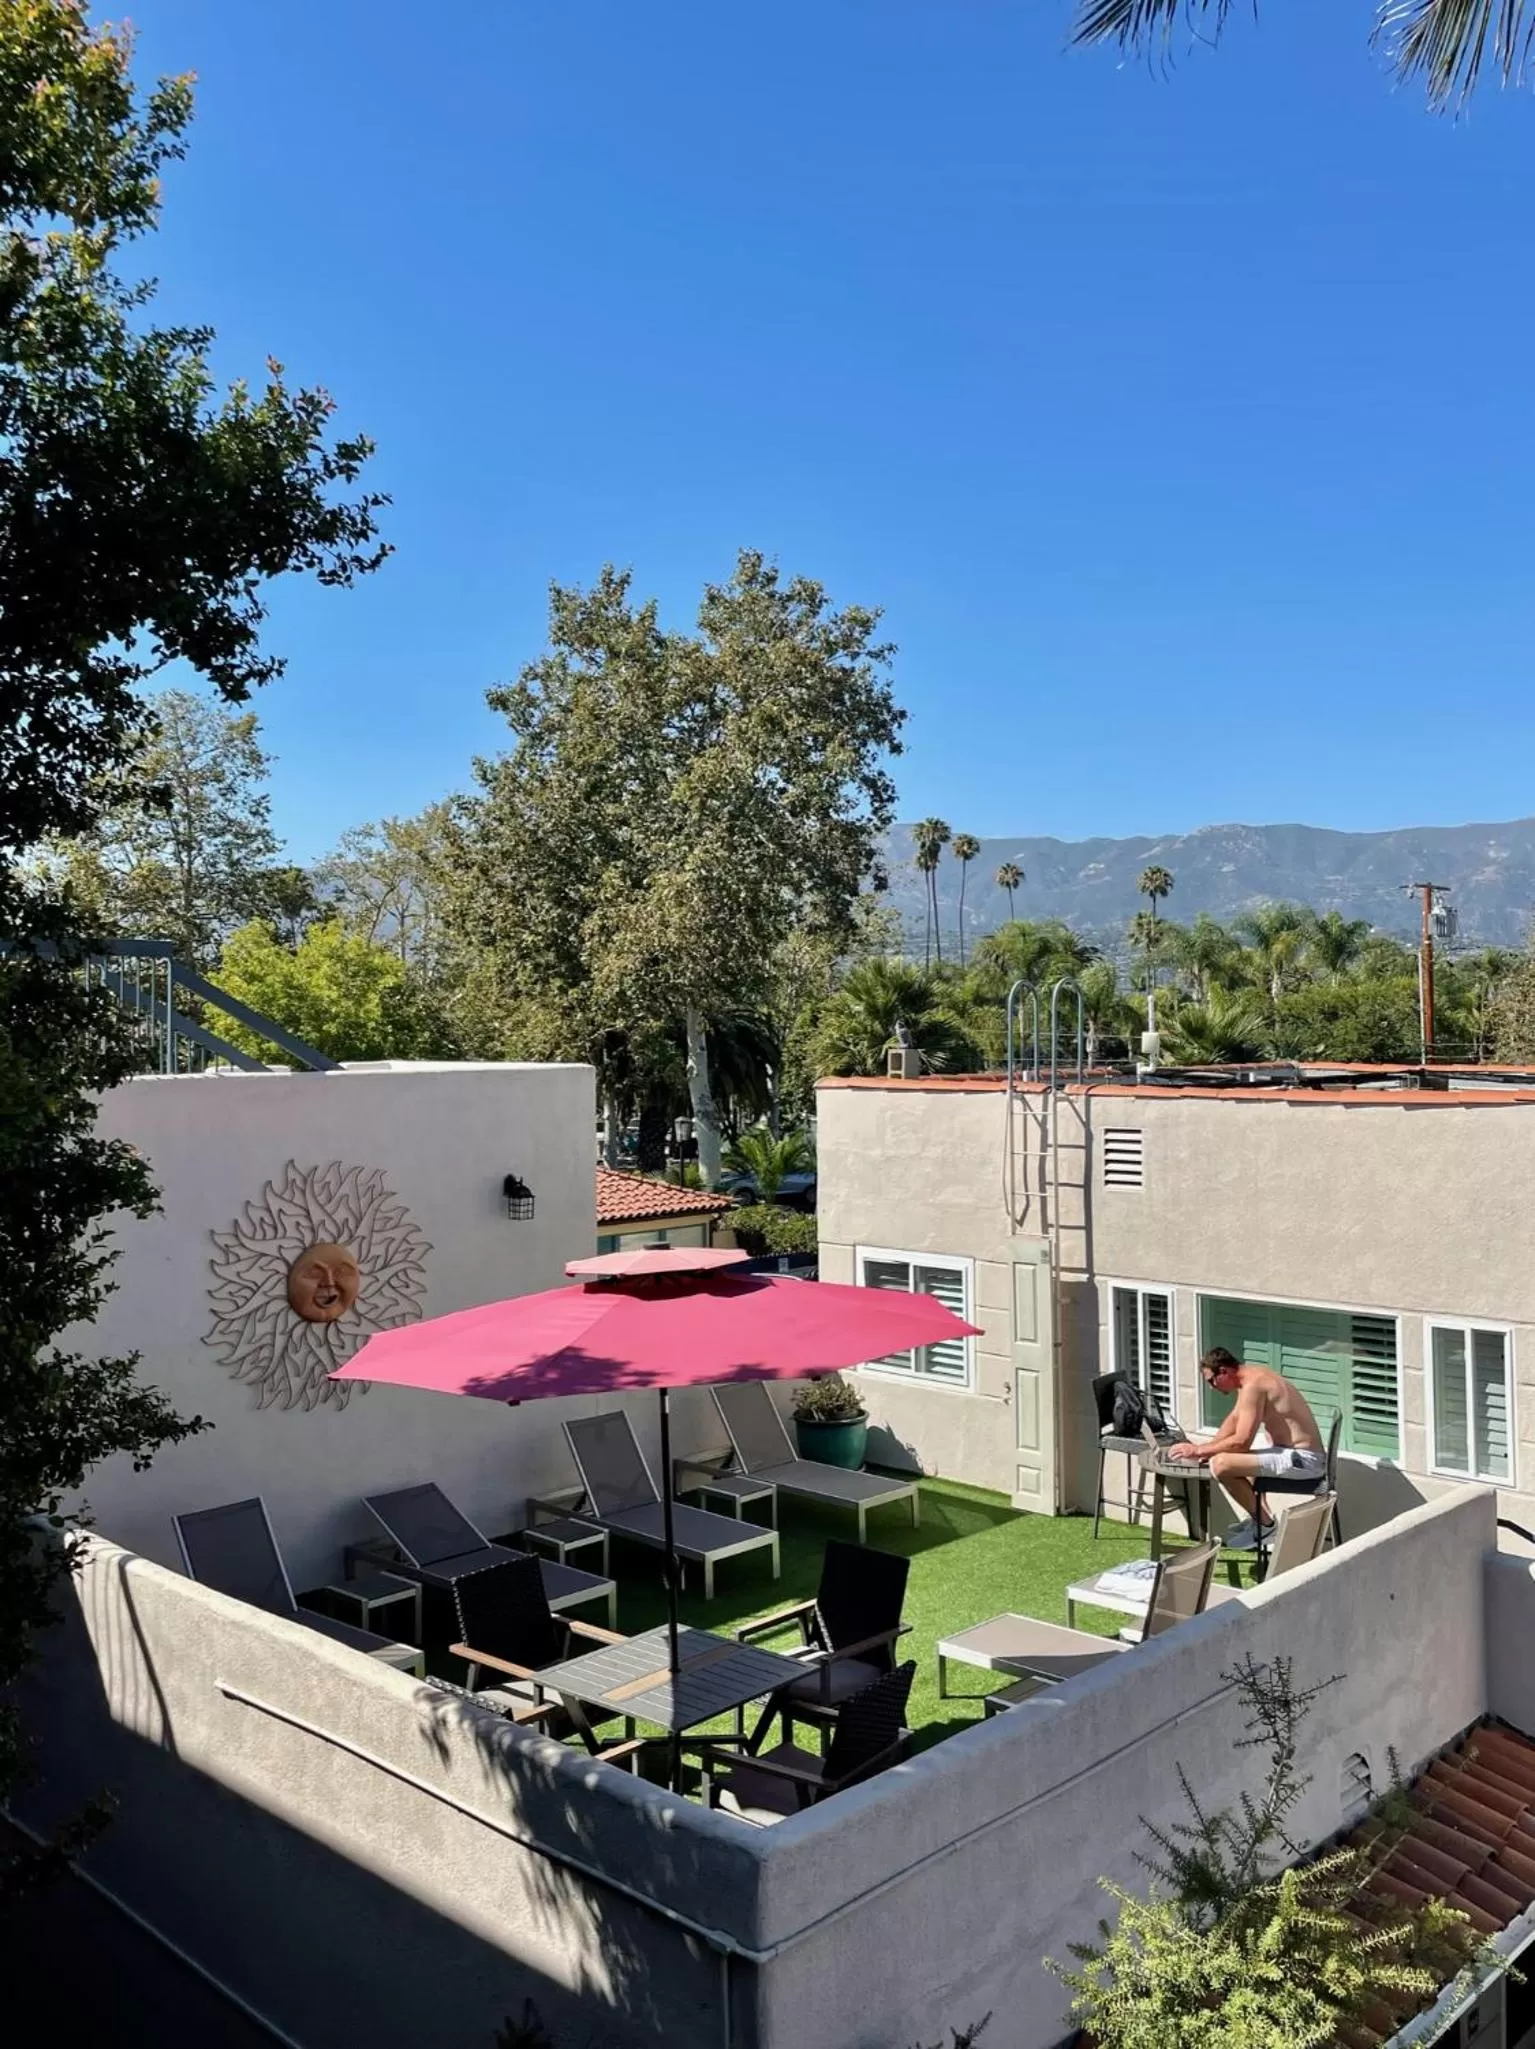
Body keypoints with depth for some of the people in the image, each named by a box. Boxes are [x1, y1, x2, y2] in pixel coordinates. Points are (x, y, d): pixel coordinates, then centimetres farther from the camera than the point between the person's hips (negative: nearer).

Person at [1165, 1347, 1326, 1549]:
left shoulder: (1252, 1386, -20)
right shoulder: (1253, 1375, 11)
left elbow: (1241, 1442, -23)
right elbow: (1234, 1419, 21)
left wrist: (1199, 1450, -14)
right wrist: (1208, 1446, 8)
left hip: (1302, 1459, -11)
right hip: (1300, 1454, 11)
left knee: (1221, 1464, -22)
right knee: (1234, 1457, 31)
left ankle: (1265, 1525, -4)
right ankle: (1257, 1517, 30)